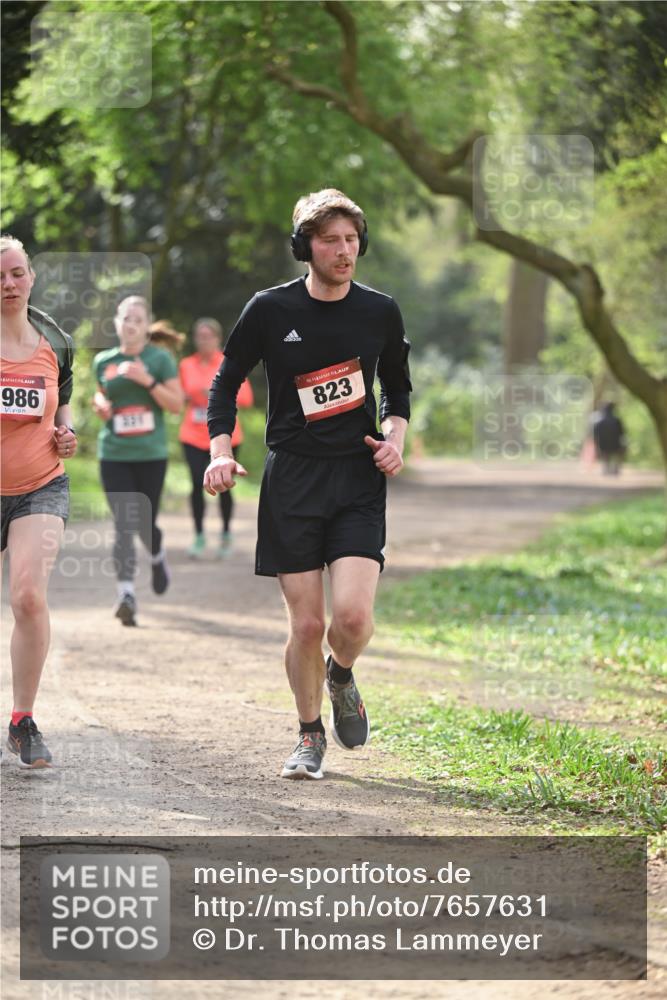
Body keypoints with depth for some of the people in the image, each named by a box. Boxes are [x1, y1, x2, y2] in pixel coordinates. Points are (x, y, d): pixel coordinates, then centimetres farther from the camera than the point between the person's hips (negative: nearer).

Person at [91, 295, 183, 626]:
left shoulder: (160, 359, -1)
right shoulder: (103, 362, 7)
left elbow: (177, 404, -5)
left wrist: (148, 380, -17)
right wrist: (99, 403, 2)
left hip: (151, 453, -1)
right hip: (114, 454, 1)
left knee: (145, 523, 6)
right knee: (123, 525, -10)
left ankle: (157, 558, 42)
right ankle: (126, 594, -15)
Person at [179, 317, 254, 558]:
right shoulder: (186, 365, 6)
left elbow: (246, 397, -8)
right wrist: (185, 398, -4)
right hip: (194, 436, 2)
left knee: (223, 486, 1)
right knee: (197, 485, -7)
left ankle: (226, 534, 21)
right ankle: (199, 537, 4)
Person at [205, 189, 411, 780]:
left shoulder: (381, 312, 4)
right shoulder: (271, 310, -1)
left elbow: (398, 387, 20)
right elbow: (227, 381, 10)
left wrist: (395, 437, 2)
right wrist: (221, 453, -4)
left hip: (359, 479, 1)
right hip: (292, 478, -1)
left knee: (353, 615, -15)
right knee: (306, 624, -3)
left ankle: (341, 675, 20)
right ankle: (310, 736, 20)